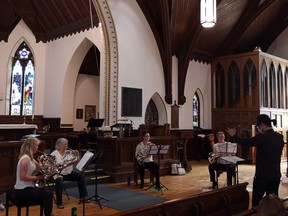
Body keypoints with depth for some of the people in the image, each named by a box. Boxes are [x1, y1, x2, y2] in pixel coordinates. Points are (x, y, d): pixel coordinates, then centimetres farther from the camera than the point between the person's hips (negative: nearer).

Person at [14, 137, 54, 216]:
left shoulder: (29, 157, 10)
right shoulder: (26, 159, -20)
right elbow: (23, 177, -26)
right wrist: (37, 177, -19)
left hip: (25, 188, 10)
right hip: (23, 191, -10)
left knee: (45, 192, 21)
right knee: (49, 194, -9)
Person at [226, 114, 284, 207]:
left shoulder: (262, 138, -19)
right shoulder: (280, 137, 2)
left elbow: (245, 142, -10)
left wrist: (233, 135, 9)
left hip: (262, 176, -6)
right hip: (276, 175, 6)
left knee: (256, 202, 8)